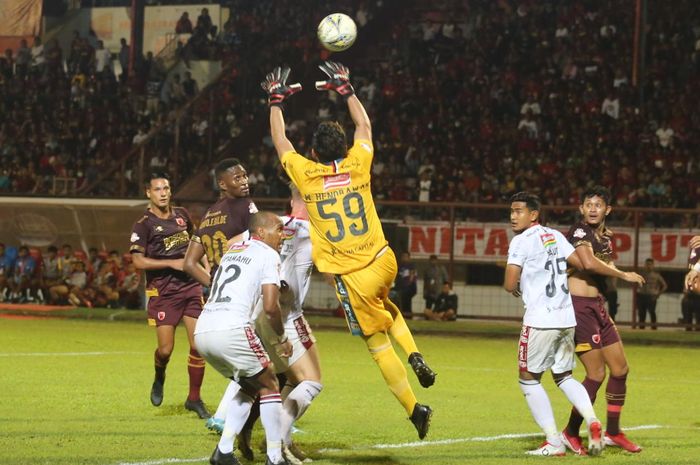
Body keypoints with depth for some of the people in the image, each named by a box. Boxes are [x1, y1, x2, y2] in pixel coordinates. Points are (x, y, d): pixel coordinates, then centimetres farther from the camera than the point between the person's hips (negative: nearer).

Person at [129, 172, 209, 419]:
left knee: (198, 345, -3)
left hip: (191, 287, 4)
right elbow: (138, 260, -14)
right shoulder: (143, 225, -6)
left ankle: (194, 398, 11)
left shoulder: (181, 215, 10)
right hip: (163, 292, -4)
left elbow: (195, 240, 28)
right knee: (166, 349, -7)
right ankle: (159, 380, 29)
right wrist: (172, 263, -17)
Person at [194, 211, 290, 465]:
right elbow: (270, 307, -5)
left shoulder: (232, 250, 24)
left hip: (202, 331, 7)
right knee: (269, 387, 9)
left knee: (249, 387, 23)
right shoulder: (269, 255, 3)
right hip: (231, 329, -7)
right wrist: (282, 338, 10)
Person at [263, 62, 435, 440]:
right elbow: (364, 125, 16)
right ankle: (414, 355, 15)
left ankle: (414, 409, 3)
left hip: (351, 277, -4)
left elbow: (280, 139, 9)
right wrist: (345, 89, 25)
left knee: (378, 345, 6)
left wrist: (276, 100, 21)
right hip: (383, 262, 4)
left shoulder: (306, 175, -9)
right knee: (383, 305, 36)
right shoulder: (357, 165, -4)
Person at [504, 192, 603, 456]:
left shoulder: (522, 241, -7)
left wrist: (516, 289, 12)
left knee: (529, 379, 6)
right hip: (567, 318, 7)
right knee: (564, 377, 17)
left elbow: (510, 285, -11)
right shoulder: (554, 236, 11)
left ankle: (554, 442, 0)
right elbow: (579, 263, 16)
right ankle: (592, 420, -8)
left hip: (540, 319, -7)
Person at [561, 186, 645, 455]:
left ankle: (613, 432, 23)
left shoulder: (605, 236, 15)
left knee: (620, 369, 12)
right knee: (596, 374, -9)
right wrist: (624, 275, -22)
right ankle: (570, 433, 3)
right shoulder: (580, 232, -13)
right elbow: (588, 263, -30)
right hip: (579, 308, -9)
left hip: (596, 307, 9)